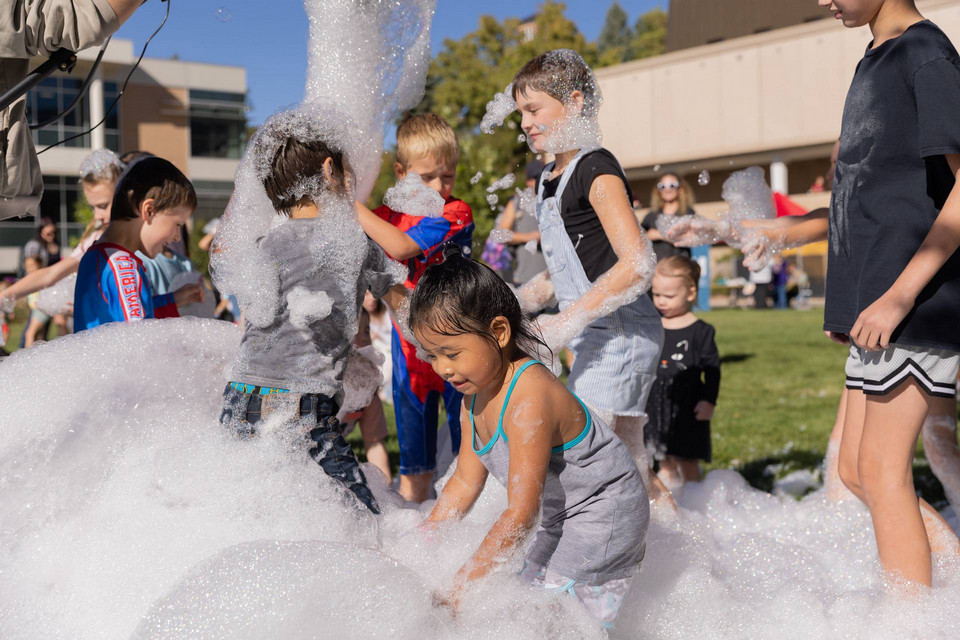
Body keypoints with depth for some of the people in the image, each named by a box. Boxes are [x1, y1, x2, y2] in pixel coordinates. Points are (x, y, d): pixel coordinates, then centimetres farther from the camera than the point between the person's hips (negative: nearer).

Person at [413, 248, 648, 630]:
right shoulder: (476, 393, -2)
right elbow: (465, 482, 8)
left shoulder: (528, 402, -32)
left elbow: (520, 514, -31)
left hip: (604, 517, -10)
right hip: (563, 520, 10)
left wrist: (462, 585, -26)